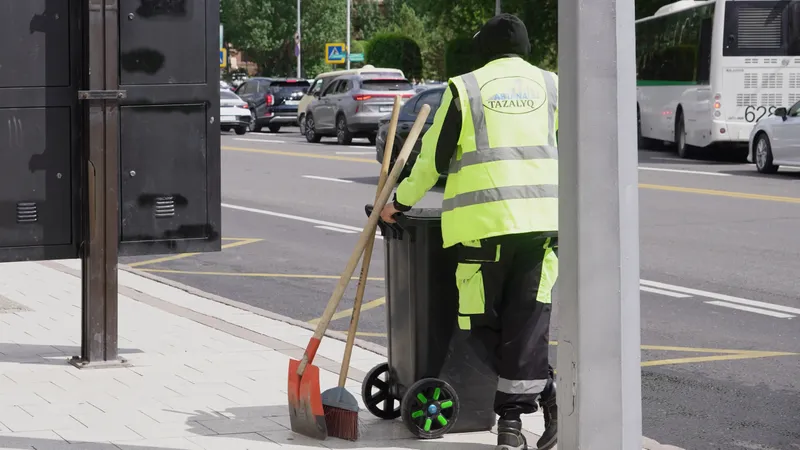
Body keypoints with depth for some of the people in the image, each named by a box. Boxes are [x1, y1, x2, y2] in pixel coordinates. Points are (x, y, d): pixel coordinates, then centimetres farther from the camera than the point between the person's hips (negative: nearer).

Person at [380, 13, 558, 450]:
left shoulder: (464, 89, 5)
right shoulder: (550, 86, 12)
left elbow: (434, 158, 6)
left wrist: (402, 201, 19)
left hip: (484, 221, -3)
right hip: (542, 218, 3)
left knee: (485, 323, 6)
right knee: (526, 320, 5)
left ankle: (552, 400, -1)